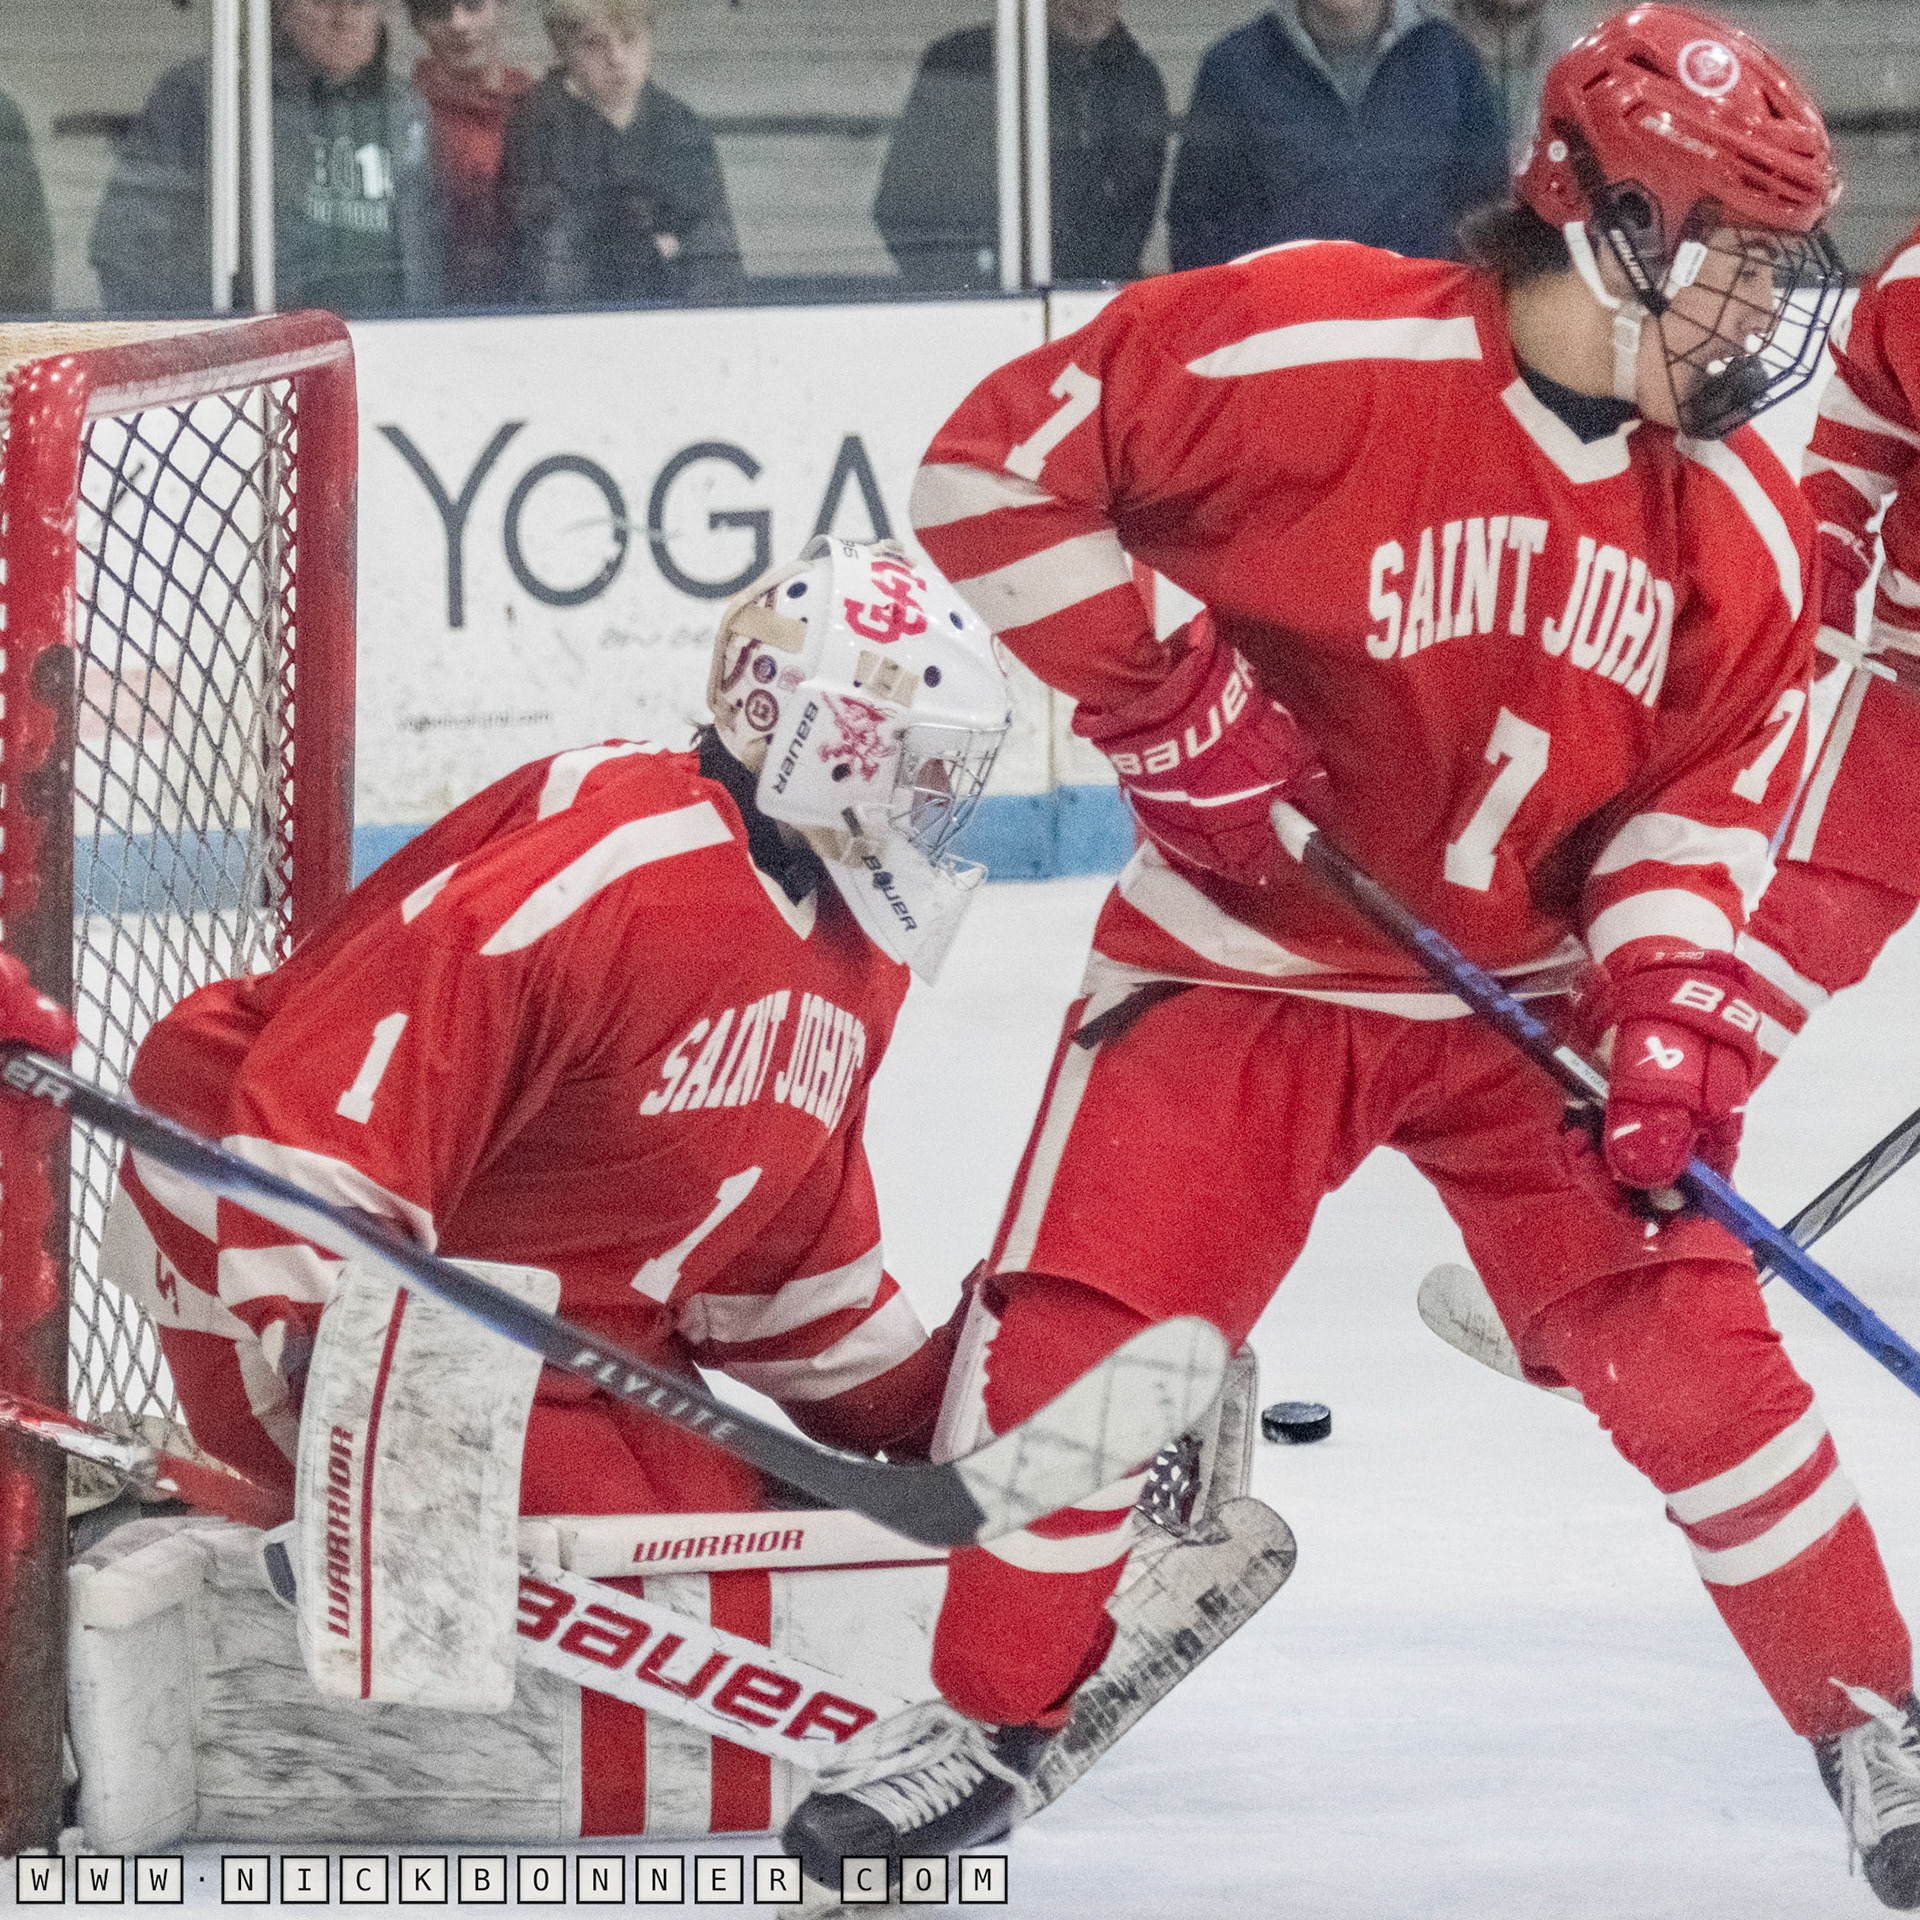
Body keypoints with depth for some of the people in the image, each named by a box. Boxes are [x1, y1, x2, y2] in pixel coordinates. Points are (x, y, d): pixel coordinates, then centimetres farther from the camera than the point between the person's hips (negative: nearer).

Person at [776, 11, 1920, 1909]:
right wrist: (1159, 689, -20)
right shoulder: (1307, 349, -23)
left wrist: (1673, 1031, -13)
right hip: (1243, 961, -2)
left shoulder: (1743, 526, -7)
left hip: (1528, 988, 3)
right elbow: (998, 467, -18)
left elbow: (1701, 800, 1)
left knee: (1682, 1335, -8)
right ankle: (991, 1721, 12)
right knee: (1079, 1322, -8)